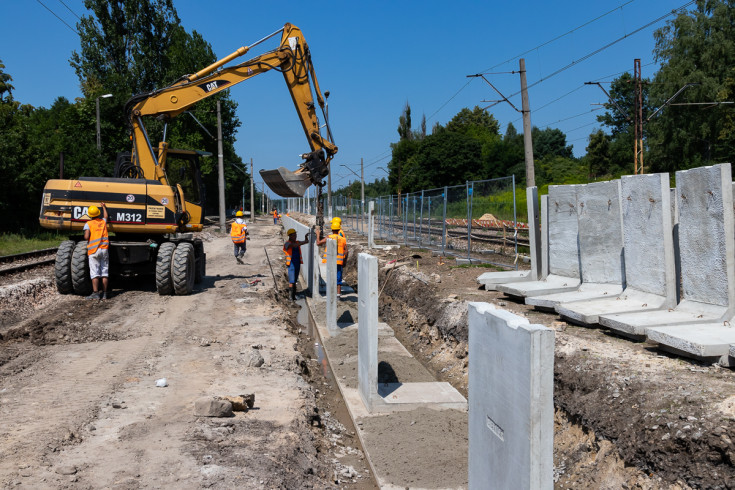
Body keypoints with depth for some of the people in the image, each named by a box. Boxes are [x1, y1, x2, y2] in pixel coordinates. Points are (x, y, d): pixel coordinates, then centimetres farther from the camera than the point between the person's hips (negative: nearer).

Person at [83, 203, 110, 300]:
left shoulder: (88, 224, -3)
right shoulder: (103, 221, 12)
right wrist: (103, 207, 51)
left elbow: (86, 237, -14)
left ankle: (95, 293, -11)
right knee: (104, 272, 4)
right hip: (104, 249, 4)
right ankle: (104, 293, 4)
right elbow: (105, 216, 36)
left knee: (95, 273, -4)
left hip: (93, 250, -3)